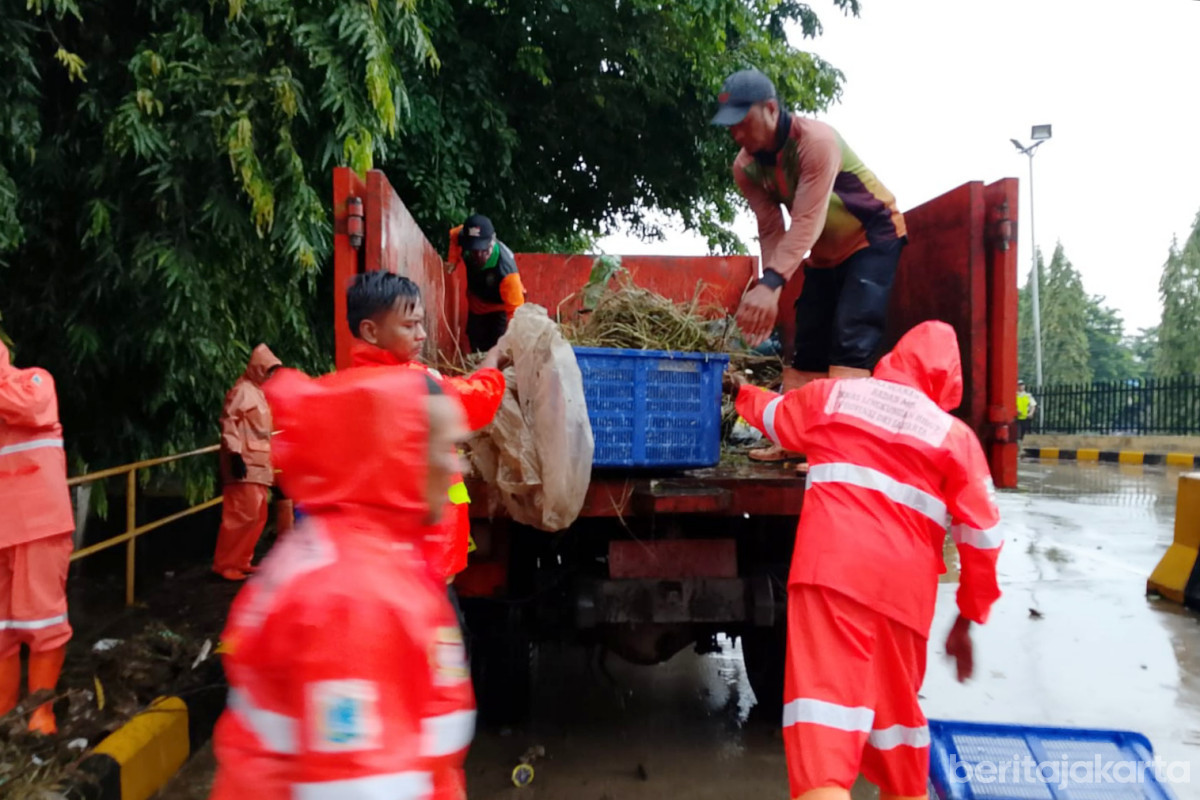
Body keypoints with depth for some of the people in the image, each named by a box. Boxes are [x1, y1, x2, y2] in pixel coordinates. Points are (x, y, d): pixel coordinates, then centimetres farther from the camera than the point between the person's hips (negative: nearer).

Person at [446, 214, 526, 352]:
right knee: (478, 354, 15)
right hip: (476, 308, 5)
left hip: (501, 309, -5)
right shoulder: (465, 240, -28)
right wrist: (453, 260, -10)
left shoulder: (505, 269, -44)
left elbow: (516, 309, -43)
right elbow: (454, 234, 1)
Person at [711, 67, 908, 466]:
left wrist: (769, 283, -48)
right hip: (825, 252, 7)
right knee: (807, 341, 5)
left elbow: (807, 222, -38)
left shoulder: (816, 140, -31)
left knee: (851, 336, -20)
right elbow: (771, 231, -14)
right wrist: (771, 290, -27)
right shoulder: (745, 166, -10)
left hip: (873, 237, -7)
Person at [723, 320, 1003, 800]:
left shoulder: (831, 395, 13)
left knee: (824, 688, -11)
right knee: (897, 703, 21)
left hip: (831, 568, -2)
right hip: (903, 588, 2)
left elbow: (774, 416, 32)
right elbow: (983, 537, 8)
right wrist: (967, 619, 18)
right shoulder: (956, 436, 11)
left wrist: (741, 393, 54)